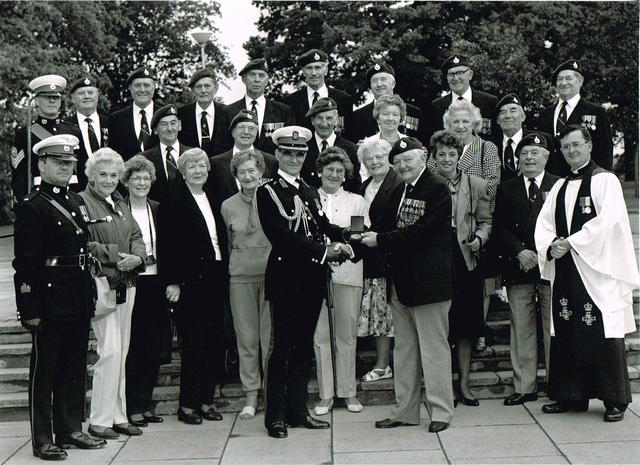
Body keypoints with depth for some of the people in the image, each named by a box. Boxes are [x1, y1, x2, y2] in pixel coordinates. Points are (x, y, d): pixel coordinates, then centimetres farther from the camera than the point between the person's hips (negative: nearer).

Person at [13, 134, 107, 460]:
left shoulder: (77, 202, 15)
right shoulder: (31, 207, -8)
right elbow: (25, 262, -12)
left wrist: (89, 296, 15)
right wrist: (31, 310, -17)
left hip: (79, 304, 7)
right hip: (49, 304, -7)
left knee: (75, 369, 13)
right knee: (44, 370, 2)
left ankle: (71, 430, 24)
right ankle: (43, 439, 10)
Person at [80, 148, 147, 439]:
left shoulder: (121, 204, 19)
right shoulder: (82, 203, -6)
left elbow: (136, 237, 16)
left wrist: (136, 257, -4)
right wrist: (116, 256, -17)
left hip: (126, 286, 8)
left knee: (122, 353, 10)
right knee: (110, 351, -11)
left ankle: (118, 416, 18)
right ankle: (99, 420, 0)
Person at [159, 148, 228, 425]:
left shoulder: (213, 200, 16)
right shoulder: (174, 200, -4)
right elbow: (166, 244, -9)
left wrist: (223, 274, 11)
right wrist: (172, 281, -14)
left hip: (215, 278, 7)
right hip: (190, 280, -6)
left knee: (213, 341, 8)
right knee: (193, 342, -4)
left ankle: (206, 400, 17)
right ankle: (187, 404, 6)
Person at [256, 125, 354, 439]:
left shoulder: (310, 193, 19)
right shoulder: (268, 192, -6)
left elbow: (324, 225, 13)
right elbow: (282, 236, -17)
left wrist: (340, 243, -9)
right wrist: (323, 252, -21)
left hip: (312, 278, 7)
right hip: (285, 277, -7)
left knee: (303, 345, 12)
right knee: (281, 345, -2)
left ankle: (298, 410, 21)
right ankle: (276, 416, 6)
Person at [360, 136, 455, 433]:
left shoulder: (437, 189, -9)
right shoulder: (398, 192, 15)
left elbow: (422, 231, -17)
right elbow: (386, 228, 13)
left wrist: (382, 240, -15)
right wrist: (374, 238, -8)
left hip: (429, 280, -8)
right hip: (401, 280, 8)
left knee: (434, 347, -1)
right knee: (403, 347, 13)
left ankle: (441, 411, 10)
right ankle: (405, 410, 22)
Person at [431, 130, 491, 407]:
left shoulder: (476, 186, 9)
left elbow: (485, 221, 11)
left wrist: (479, 238, -8)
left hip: (465, 260, 2)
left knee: (465, 327, 7)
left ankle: (464, 384, 19)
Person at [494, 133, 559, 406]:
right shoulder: (506, 189, 13)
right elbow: (499, 228, 5)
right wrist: (520, 252, -9)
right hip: (518, 269, 2)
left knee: (553, 329, 1)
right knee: (521, 330, 4)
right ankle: (524, 387, 12)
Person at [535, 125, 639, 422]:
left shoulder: (605, 181, -1)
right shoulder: (559, 188, 18)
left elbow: (607, 221, -13)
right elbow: (544, 223, 11)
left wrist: (571, 243, -14)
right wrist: (551, 245, -9)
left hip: (597, 270, -6)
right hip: (565, 270, 6)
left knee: (604, 334, -6)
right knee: (566, 334, 7)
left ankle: (614, 400, 3)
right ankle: (571, 396, 16)